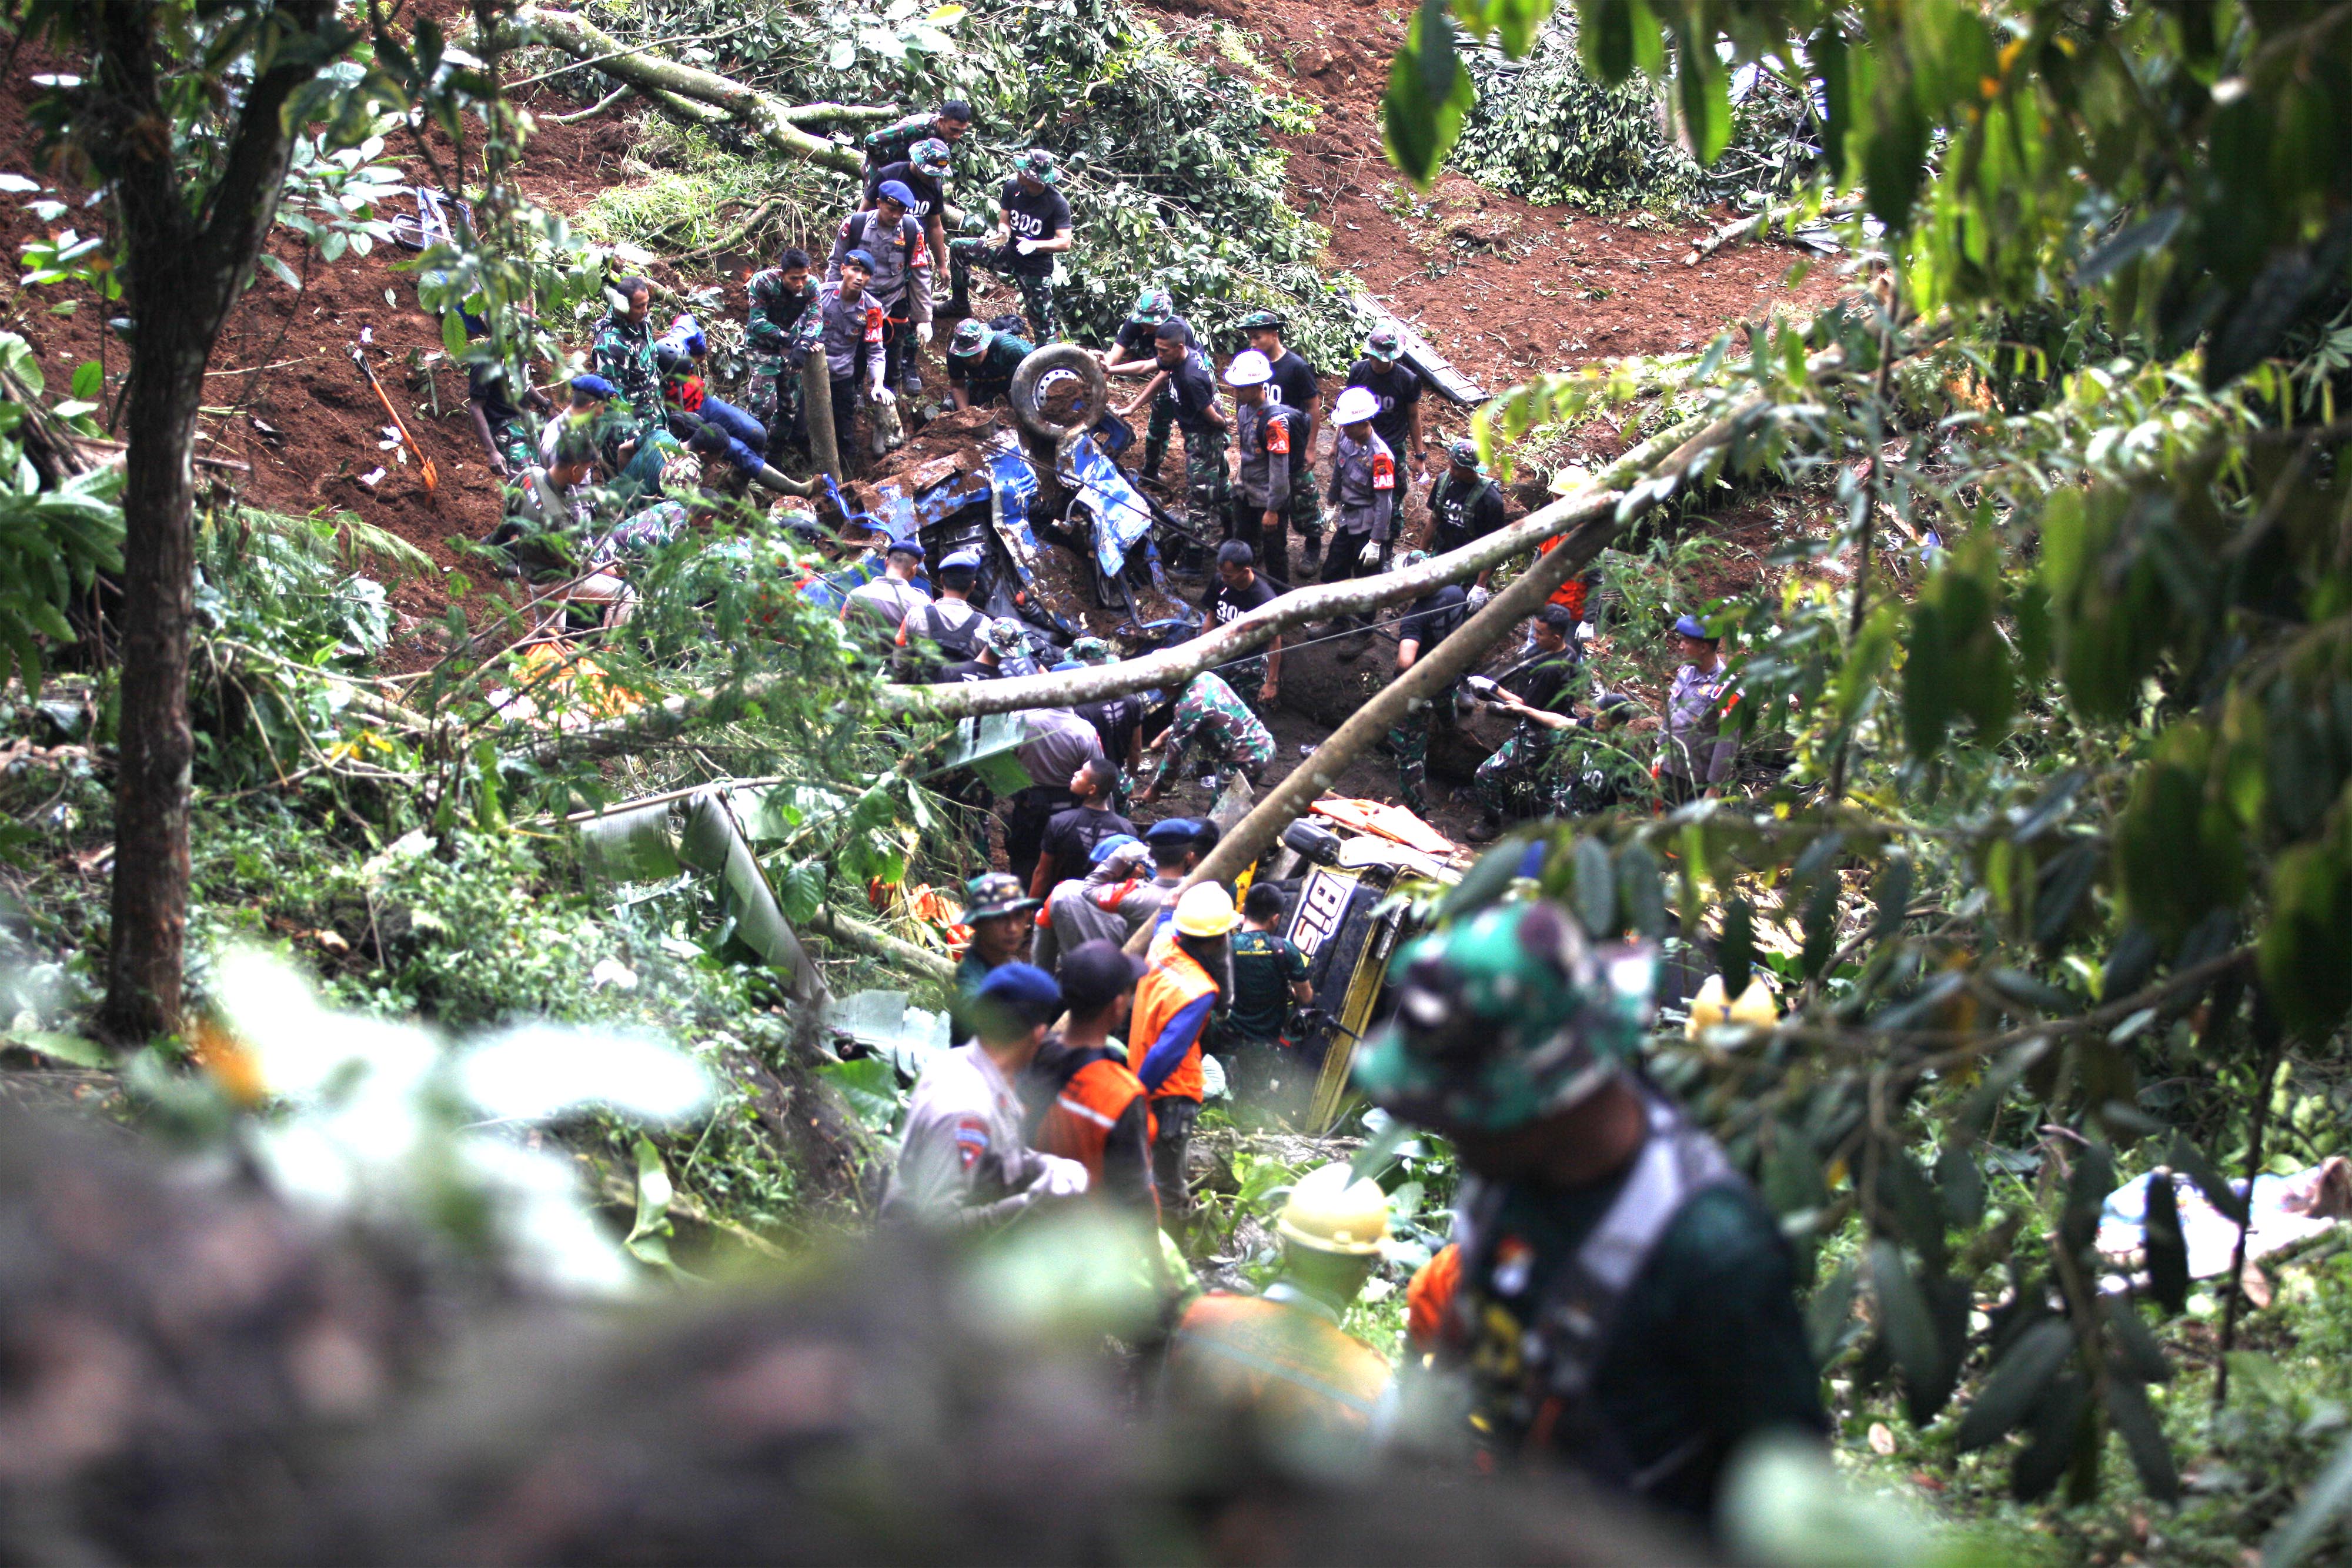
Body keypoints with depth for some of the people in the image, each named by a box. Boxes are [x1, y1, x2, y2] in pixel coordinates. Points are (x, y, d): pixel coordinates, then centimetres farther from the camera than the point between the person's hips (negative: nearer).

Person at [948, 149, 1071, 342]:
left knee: (1044, 326, -6)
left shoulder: (1057, 203, -23)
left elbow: (1065, 243, -24)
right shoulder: (1012, 187, -10)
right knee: (958, 248, 1)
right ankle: (960, 304, 16)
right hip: (1009, 252, 5)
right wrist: (1003, 234, -27)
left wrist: (1034, 245, -38)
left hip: (1037, 267, -5)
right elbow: (1004, 222, -2)